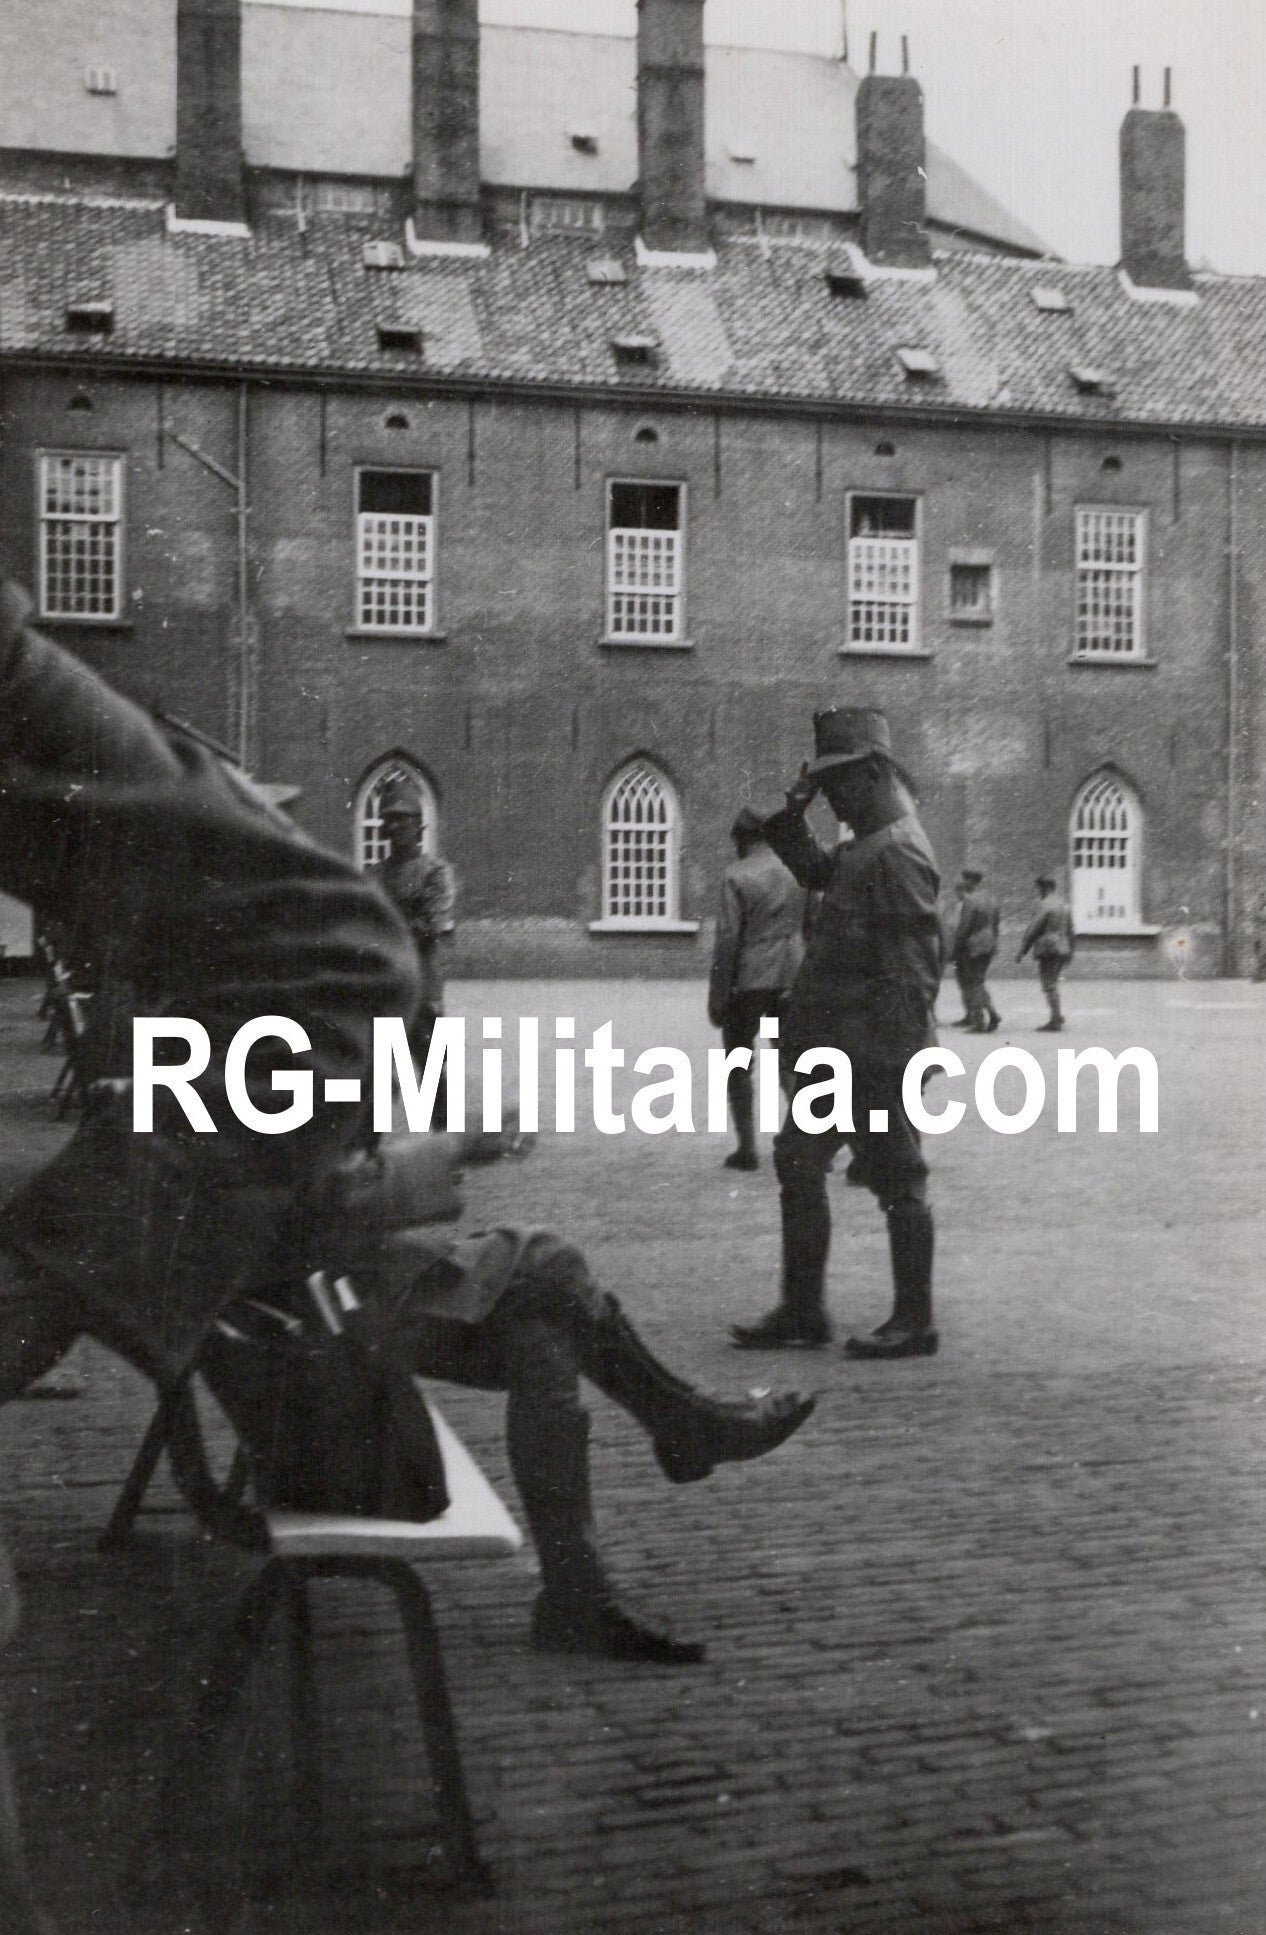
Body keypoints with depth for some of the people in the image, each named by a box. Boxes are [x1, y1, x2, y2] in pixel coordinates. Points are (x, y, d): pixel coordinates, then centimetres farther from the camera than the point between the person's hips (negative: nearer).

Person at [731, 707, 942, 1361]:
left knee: (897, 1181, 1)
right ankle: (802, 1310, 22)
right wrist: (788, 818, 12)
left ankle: (914, 1323, 12)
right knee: (797, 1161, 13)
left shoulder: (896, 853, -17)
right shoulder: (867, 847, 14)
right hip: (838, 1049, 11)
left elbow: (912, 966, -21)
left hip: (876, 1056, -10)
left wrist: (894, 1054, -23)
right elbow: (816, 872, 28)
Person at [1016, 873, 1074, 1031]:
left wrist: (1022, 951, -9)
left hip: (1048, 949, -8)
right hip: (1062, 950, 8)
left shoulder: (1045, 905, -12)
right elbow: (1070, 930, 18)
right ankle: (1058, 1016, 14)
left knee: (1049, 985, -5)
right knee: (1052, 984, 17)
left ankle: (1055, 1022, -6)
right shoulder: (1063, 904, 13)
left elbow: (1033, 929, -13)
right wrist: (1070, 951, 24)